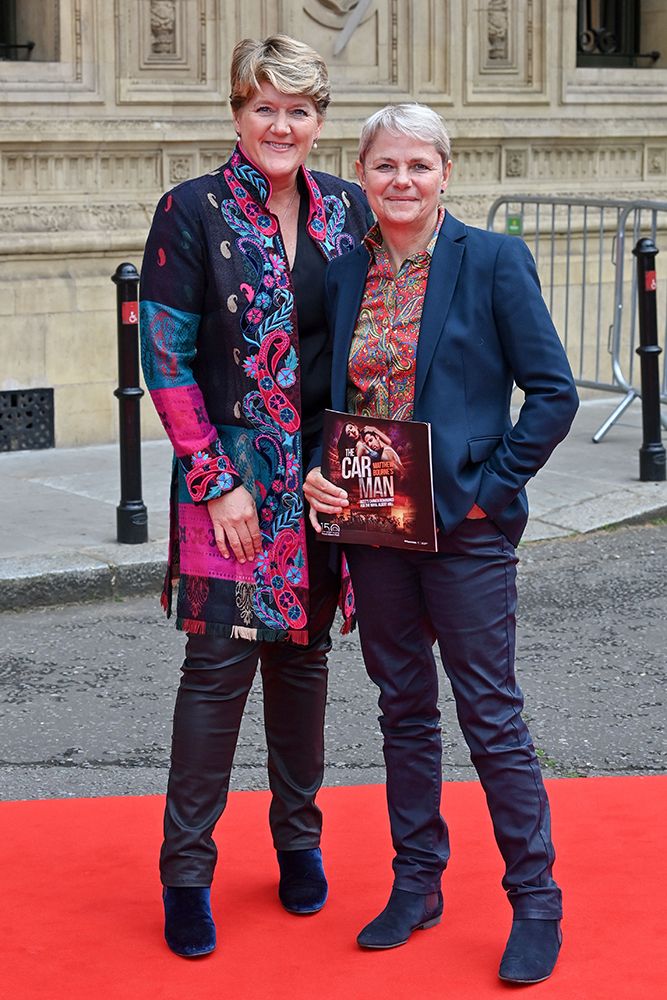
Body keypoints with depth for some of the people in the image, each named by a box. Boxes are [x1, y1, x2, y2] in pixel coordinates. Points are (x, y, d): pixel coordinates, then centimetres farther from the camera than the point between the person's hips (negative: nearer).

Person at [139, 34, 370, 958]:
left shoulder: (347, 209, 6)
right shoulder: (191, 213, -6)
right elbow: (166, 362, -8)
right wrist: (216, 482, -12)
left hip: (326, 474, 4)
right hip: (231, 477, -4)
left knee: (304, 651, 13)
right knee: (220, 660, -3)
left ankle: (298, 837, 28)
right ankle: (186, 872, 8)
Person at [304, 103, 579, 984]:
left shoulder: (494, 261, -7)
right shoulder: (345, 273, 7)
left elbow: (554, 392, -8)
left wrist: (493, 485, -13)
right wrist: (314, 472, -1)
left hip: (465, 525, -5)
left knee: (491, 715, 0)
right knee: (404, 708, 14)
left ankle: (536, 904, 13)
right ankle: (417, 885, 27)